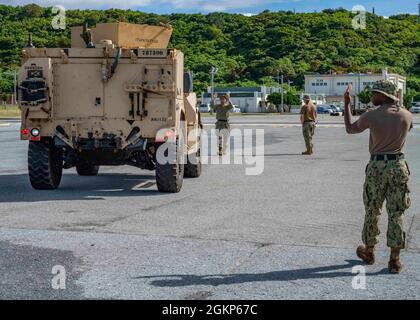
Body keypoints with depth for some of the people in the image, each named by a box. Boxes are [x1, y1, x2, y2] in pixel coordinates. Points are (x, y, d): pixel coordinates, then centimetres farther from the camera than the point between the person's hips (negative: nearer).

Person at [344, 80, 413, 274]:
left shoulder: (371, 116, -10)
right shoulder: (406, 115, -1)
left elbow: (350, 129, 7)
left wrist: (346, 104, 14)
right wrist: (396, 105, 25)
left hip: (377, 166, -2)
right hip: (399, 165, 2)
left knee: (372, 211, 14)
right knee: (396, 213, 5)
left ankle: (369, 252, 29)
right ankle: (394, 260, 5)